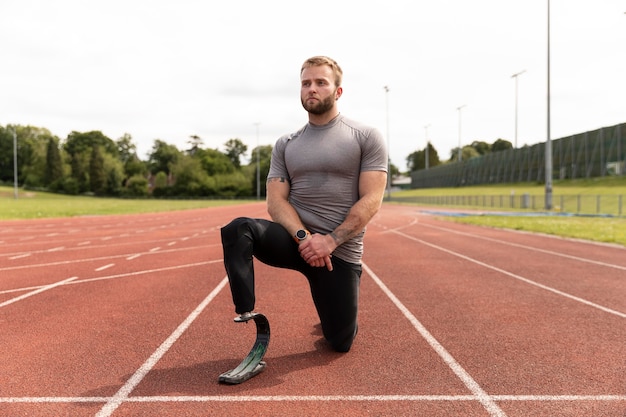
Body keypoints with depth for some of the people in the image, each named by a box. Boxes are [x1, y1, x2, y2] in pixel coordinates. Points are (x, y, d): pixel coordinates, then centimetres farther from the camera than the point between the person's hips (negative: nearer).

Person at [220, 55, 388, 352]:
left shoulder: (366, 137, -1)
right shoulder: (285, 144, 10)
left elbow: (371, 201, -9)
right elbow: (276, 200, 1)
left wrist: (329, 241, -19)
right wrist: (303, 236, -18)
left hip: (341, 251, -2)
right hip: (296, 240, 2)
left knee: (340, 343, 5)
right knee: (238, 230, -27)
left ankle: (338, 308, 39)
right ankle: (246, 318, -25)